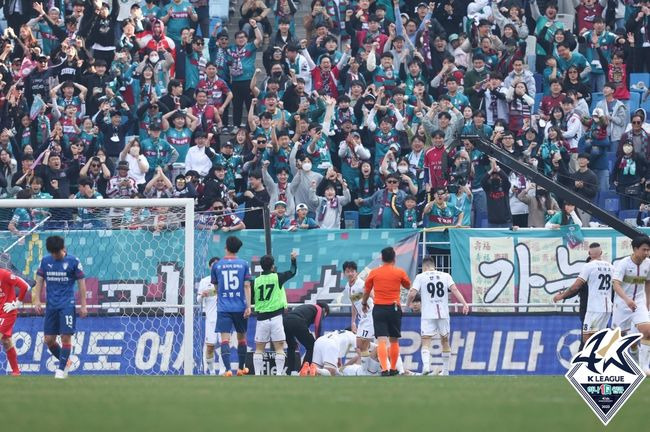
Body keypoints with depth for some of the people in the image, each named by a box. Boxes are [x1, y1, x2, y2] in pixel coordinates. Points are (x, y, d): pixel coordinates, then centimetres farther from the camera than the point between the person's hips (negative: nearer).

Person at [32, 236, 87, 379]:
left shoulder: (73, 261, -4)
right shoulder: (45, 261, 7)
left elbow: (81, 283, -1)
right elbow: (39, 282, 12)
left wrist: (83, 305, -3)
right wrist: (37, 301, 1)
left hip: (67, 305, -4)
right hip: (51, 306, 4)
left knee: (66, 337, -10)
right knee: (49, 339, 4)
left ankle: (61, 369, -4)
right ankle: (65, 362, 24)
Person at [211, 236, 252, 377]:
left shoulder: (216, 265, 2)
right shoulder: (244, 264, 1)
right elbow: (247, 286, -4)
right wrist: (248, 306, -4)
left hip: (223, 307, -1)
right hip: (240, 307, 1)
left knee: (225, 339, -7)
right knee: (241, 338, 17)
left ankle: (228, 369, -22)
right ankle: (241, 368, 27)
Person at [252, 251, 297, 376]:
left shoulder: (256, 281, 2)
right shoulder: (277, 278, -3)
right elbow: (292, 272, 11)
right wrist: (293, 260, 22)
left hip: (261, 318, 2)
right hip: (275, 317, -2)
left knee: (259, 348, 7)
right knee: (279, 347, 0)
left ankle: (257, 374, 3)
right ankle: (279, 373, -6)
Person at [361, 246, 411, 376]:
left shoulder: (374, 273, 0)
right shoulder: (400, 272, -1)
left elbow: (366, 291, 11)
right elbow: (408, 286, 16)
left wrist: (364, 303, 28)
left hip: (378, 309, -1)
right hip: (394, 309, 1)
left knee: (381, 340, -7)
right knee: (394, 340, 15)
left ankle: (384, 369, -20)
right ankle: (393, 369, 21)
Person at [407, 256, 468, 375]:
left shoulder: (420, 277, 2)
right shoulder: (445, 276, 8)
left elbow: (412, 294, -5)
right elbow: (454, 290, -6)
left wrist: (408, 304, 15)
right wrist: (464, 304, -12)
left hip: (428, 315, -3)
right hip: (443, 314, 3)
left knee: (426, 342, -6)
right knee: (445, 341, 17)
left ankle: (426, 365, -31)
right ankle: (445, 370, 25)